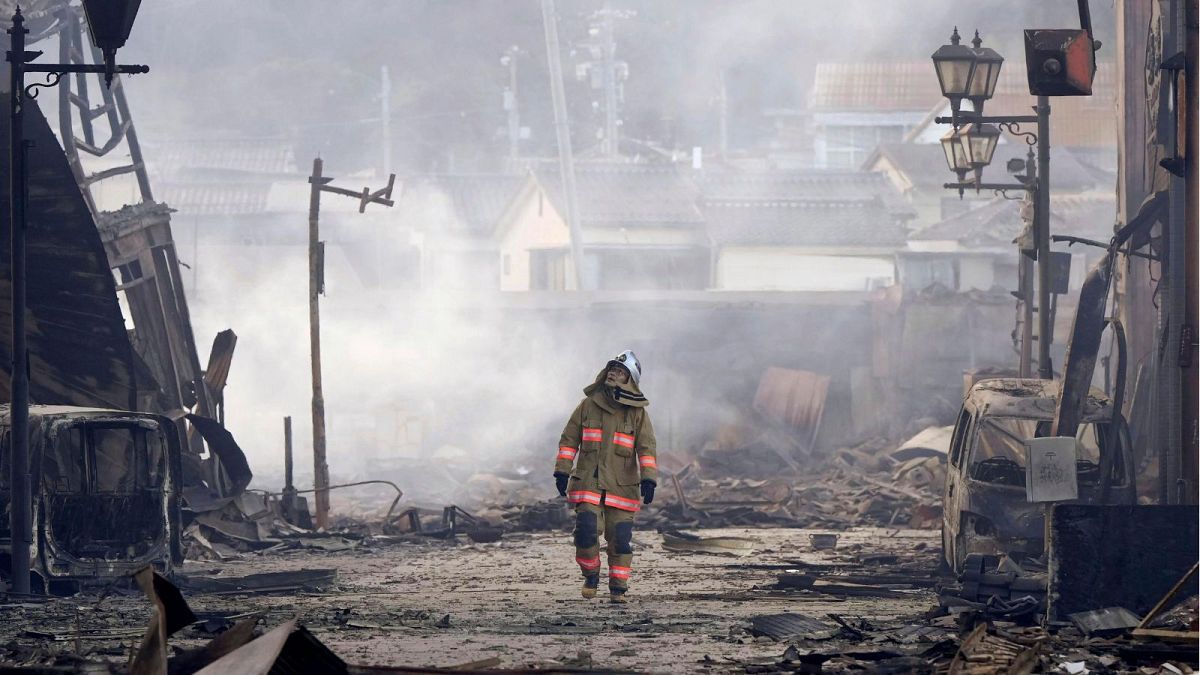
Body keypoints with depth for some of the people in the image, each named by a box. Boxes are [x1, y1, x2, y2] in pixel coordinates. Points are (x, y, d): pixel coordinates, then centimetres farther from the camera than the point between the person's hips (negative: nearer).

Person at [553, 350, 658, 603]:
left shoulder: (637, 412, 3)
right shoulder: (588, 406, 6)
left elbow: (646, 448, -1)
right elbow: (569, 439, 9)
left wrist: (648, 480, -12)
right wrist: (562, 472, 1)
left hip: (621, 487, 0)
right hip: (588, 484, 0)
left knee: (620, 539, -1)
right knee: (587, 531, -14)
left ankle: (618, 588, 12)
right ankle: (591, 576, 9)